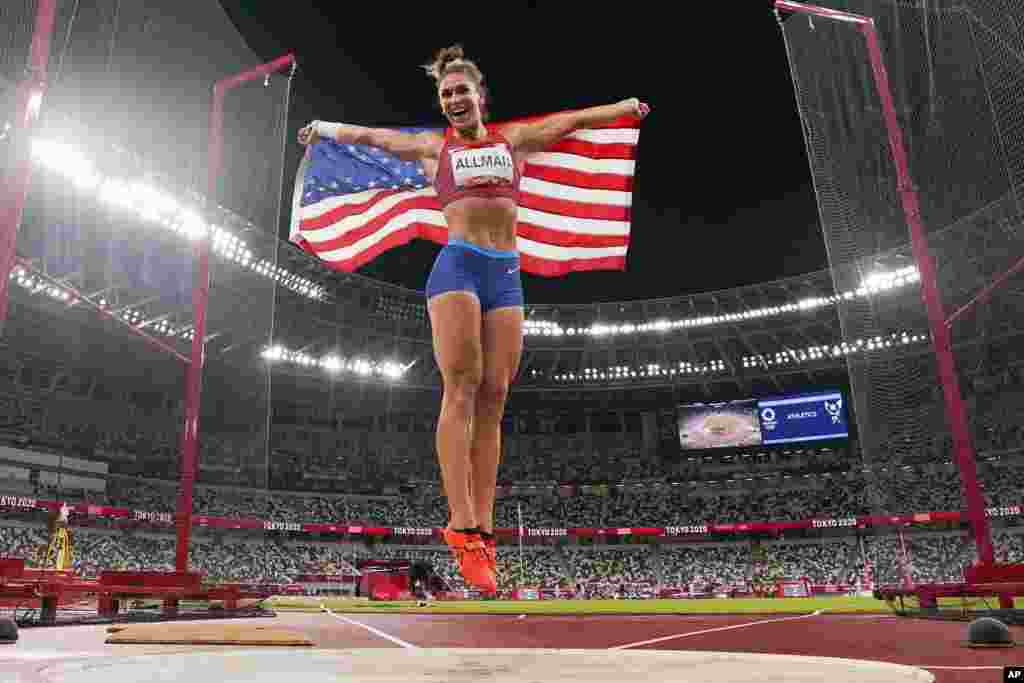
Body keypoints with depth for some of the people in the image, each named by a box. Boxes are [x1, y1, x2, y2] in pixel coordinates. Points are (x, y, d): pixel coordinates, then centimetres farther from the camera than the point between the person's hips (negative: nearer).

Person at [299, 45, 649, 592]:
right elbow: (368, 135, 30)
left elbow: (573, 120, 31)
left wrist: (625, 106, 38)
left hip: (507, 275, 2)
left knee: (494, 397, -6)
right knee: (462, 387, -16)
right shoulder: (433, 148, 19)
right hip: (457, 266, -2)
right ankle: (462, 526, -19)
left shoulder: (514, 140, 24)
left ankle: (483, 529, -6)